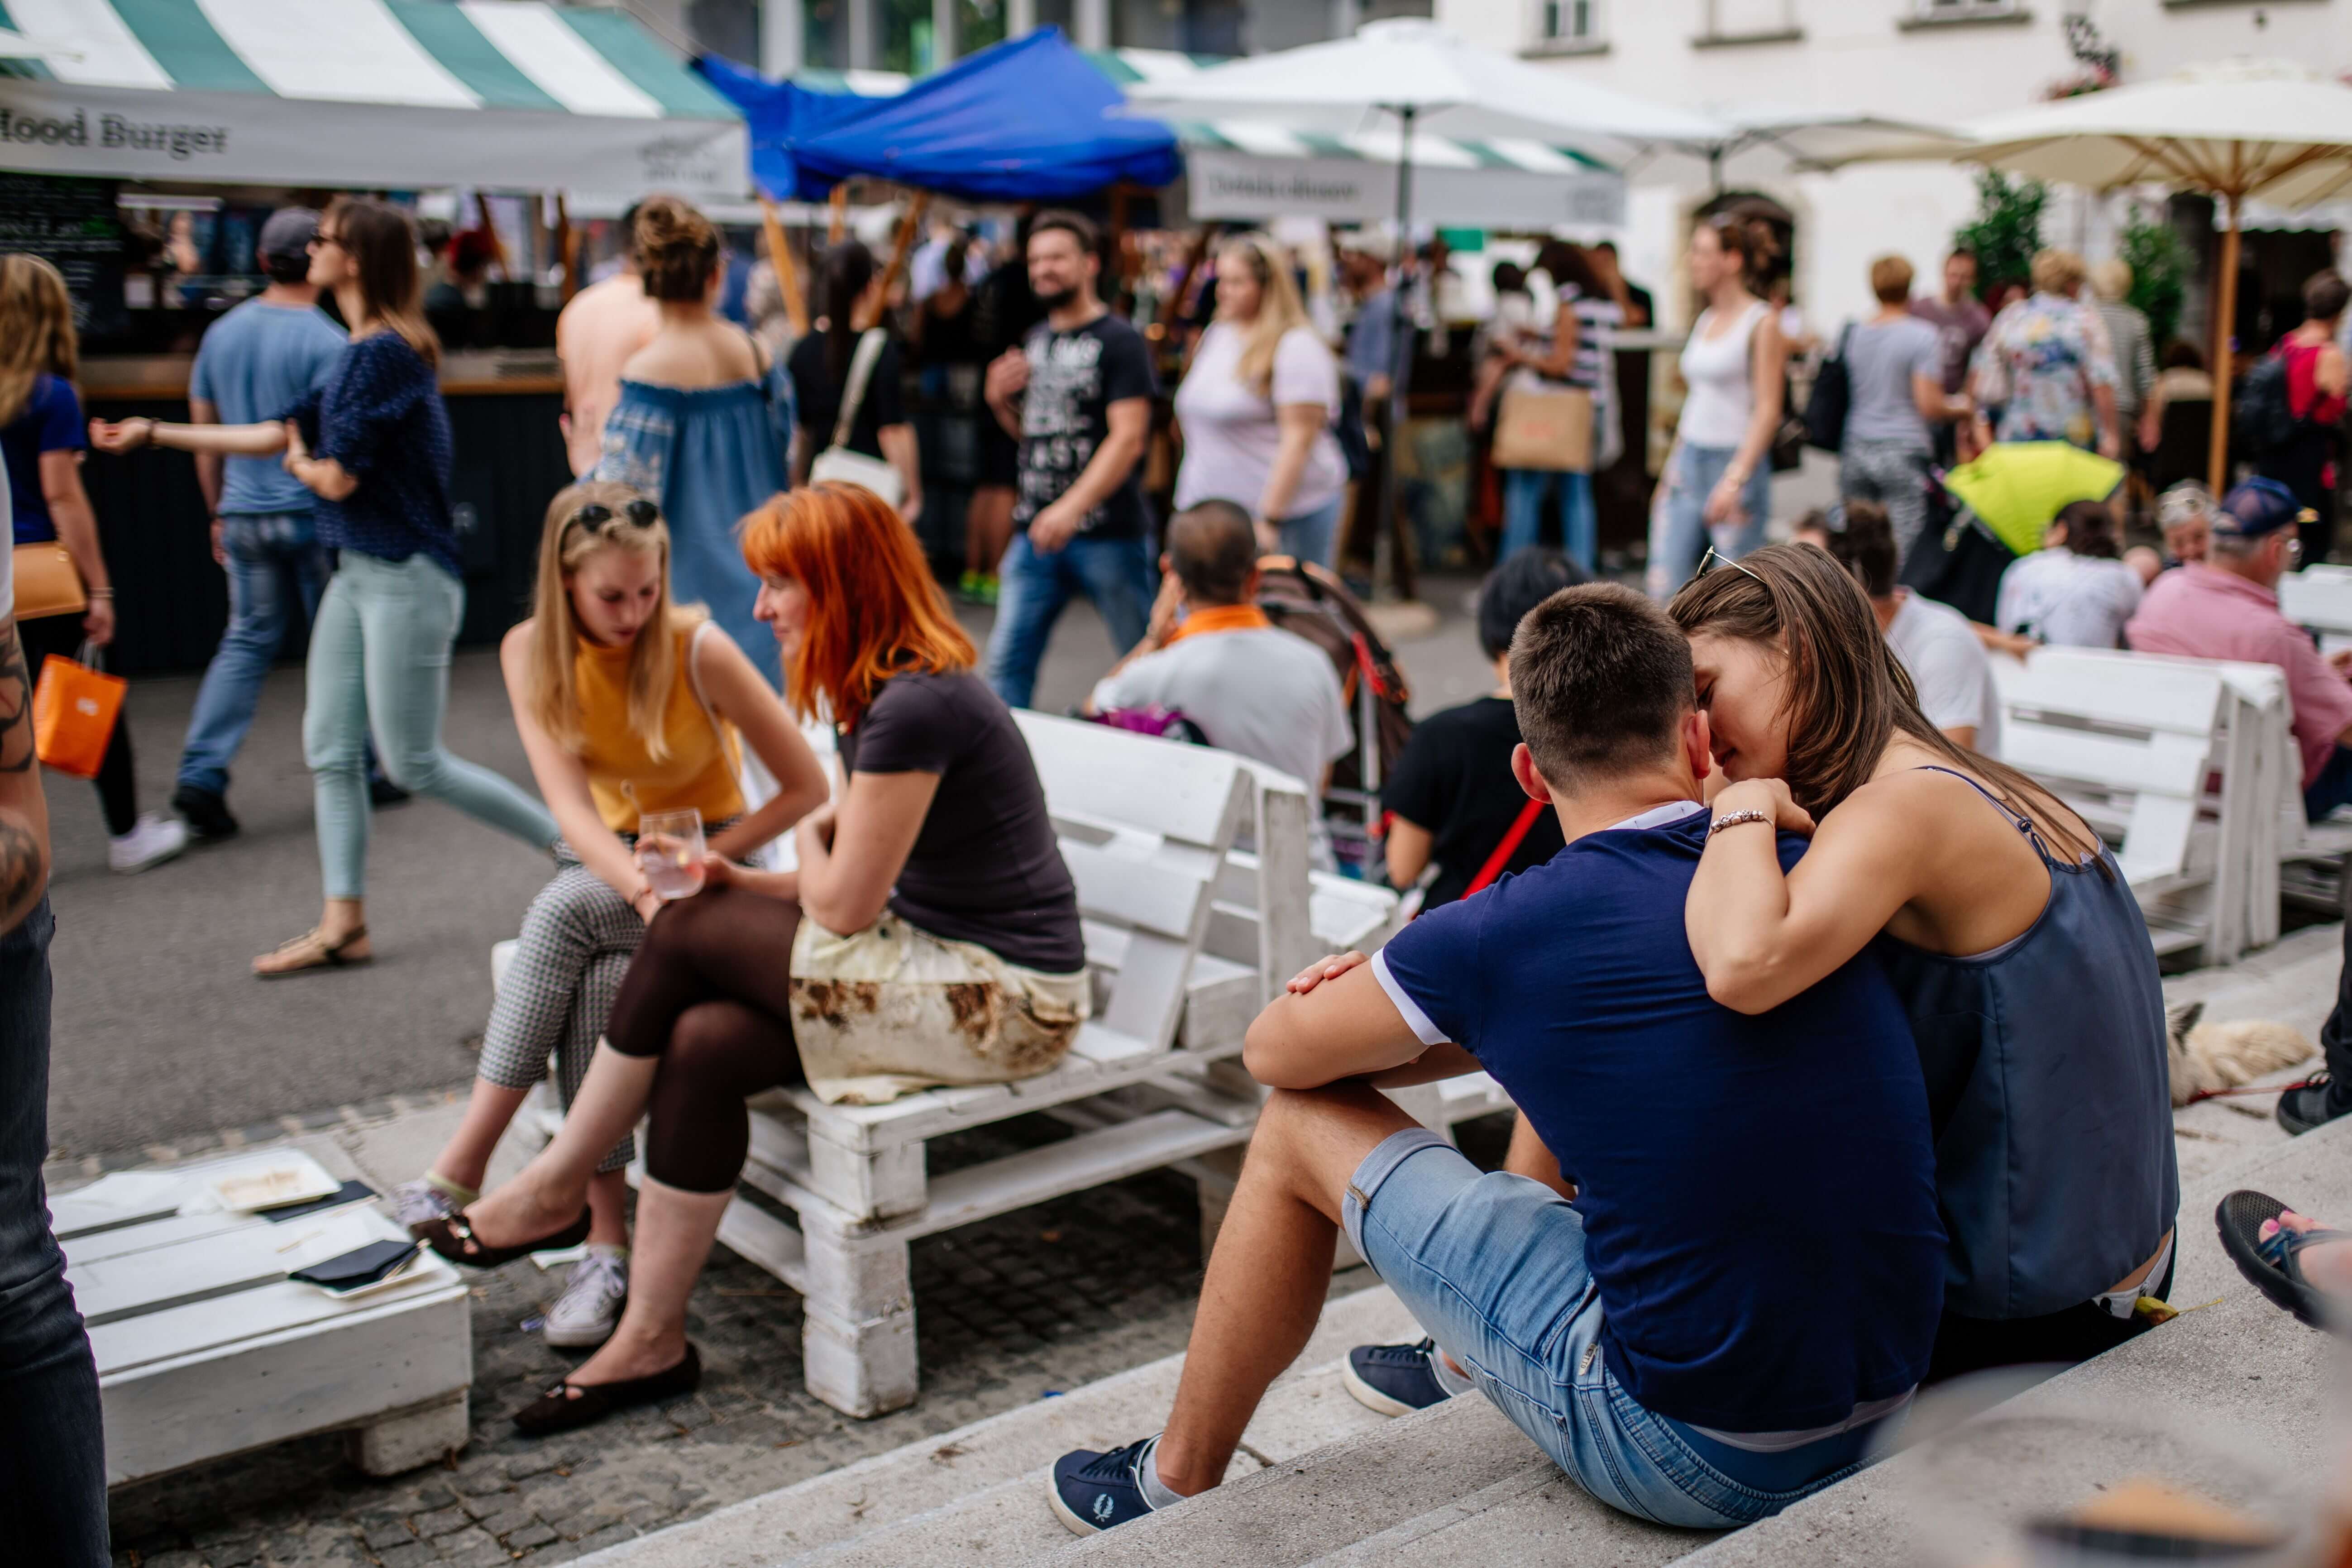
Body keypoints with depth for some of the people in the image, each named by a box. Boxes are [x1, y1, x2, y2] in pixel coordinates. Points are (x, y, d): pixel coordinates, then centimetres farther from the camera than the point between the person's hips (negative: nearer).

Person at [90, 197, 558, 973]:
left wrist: (300, 462, 4)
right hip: (362, 573, 10)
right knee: (329, 750, 9)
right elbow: (283, 433, 20)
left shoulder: (384, 353, -18)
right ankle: (343, 925, 14)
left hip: (406, 579, -10)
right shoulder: (361, 352, 12)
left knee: (414, 763, -3)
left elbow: (337, 477, -20)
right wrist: (155, 434, 25)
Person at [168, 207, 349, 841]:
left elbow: (203, 431, 13)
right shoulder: (327, 341, -11)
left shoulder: (222, 333, 7)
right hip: (315, 514, -5)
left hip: (245, 516, 5)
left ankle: (201, 776, 0)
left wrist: (220, 511, 22)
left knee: (246, 641, 10)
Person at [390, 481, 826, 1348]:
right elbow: (570, 806, -19)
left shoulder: (700, 650, -19)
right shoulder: (531, 652, -9)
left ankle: (461, 1170, -28)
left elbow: (808, 790, -14)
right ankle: (606, 1244, -27)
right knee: (597, 985, -31)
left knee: (566, 910, -33)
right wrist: (646, 890, -36)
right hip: (603, 863, 3)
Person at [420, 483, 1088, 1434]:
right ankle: (650, 1344, 0)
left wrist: (811, 838, 4)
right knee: (703, 1045, -8)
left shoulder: (916, 706, -20)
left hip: (1001, 1001, -9)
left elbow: (843, 905, -18)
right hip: (947, 968, 9)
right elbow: (856, 892, 14)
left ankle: (554, 1191, 7)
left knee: (688, 933, -11)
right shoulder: (889, 694, 13)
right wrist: (739, 882, 1)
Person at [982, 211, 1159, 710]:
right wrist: (1000, 399, 5)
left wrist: (1072, 508, -25)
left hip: (1108, 533, -6)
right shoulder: (1036, 339, 16)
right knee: (1007, 663, 3)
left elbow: (1128, 439, -16)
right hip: (1036, 531, 6)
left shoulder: (1119, 341, -6)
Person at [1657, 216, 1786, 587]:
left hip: (1737, 461, -7)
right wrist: (1675, 459, 14)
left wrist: (1735, 479, -21)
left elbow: (1768, 411, -13)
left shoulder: (1762, 323, -8)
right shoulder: (1706, 320, 13)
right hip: (1691, 460, 7)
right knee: (1667, 583, 1)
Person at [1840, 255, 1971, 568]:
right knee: (1904, 554, -2)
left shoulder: (1852, 335, 6)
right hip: (1904, 450, -5)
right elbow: (1929, 405, -13)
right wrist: (1960, 407, 7)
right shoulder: (1922, 337, -8)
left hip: (1856, 450, 5)